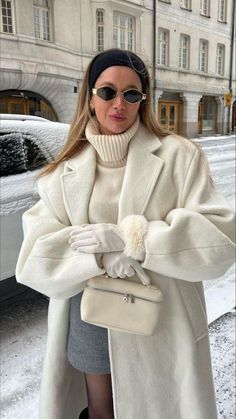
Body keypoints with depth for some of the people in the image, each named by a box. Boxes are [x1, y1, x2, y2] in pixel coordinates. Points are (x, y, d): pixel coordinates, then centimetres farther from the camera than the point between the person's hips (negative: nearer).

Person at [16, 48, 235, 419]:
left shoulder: (180, 156, -8)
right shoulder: (66, 170, 1)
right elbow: (34, 254, -4)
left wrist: (129, 237, -23)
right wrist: (100, 257, -23)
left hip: (160, 330, -2)